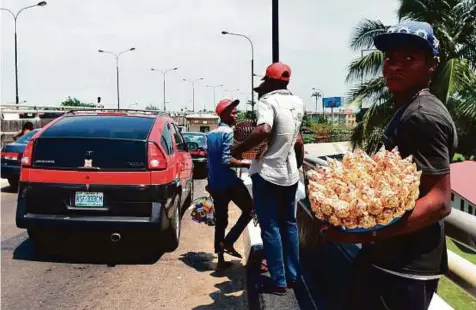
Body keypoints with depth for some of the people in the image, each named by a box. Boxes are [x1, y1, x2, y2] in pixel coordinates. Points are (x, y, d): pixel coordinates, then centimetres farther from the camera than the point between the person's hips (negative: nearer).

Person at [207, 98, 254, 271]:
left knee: (220, 220, 12)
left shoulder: (211, 134, 14)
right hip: (230, 182, -8)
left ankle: (220, 260, 13)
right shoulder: (228, 132, -12)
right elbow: (226, 160, -20)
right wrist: (246, 164, -14)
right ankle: (228, 242, -1)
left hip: (214, 184, 8)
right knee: (249, 210, 7)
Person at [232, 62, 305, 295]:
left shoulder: (267, 101, -14)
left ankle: (278, 282, 5)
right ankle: (292, 276, 24)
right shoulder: (297, 103, 11)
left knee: (270, 227, 1)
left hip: (267, 172, -7)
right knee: (289, 224, 16)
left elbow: (264, 130, -32)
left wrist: (238, 149, -22)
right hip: (290, 173, 7)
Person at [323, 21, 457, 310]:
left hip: (404, 268, -10)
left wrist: (370, 233, -34)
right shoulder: (409, 110, 13)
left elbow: (439, 201, -25)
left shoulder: (423, 115, -19)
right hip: (391, 258, 10)